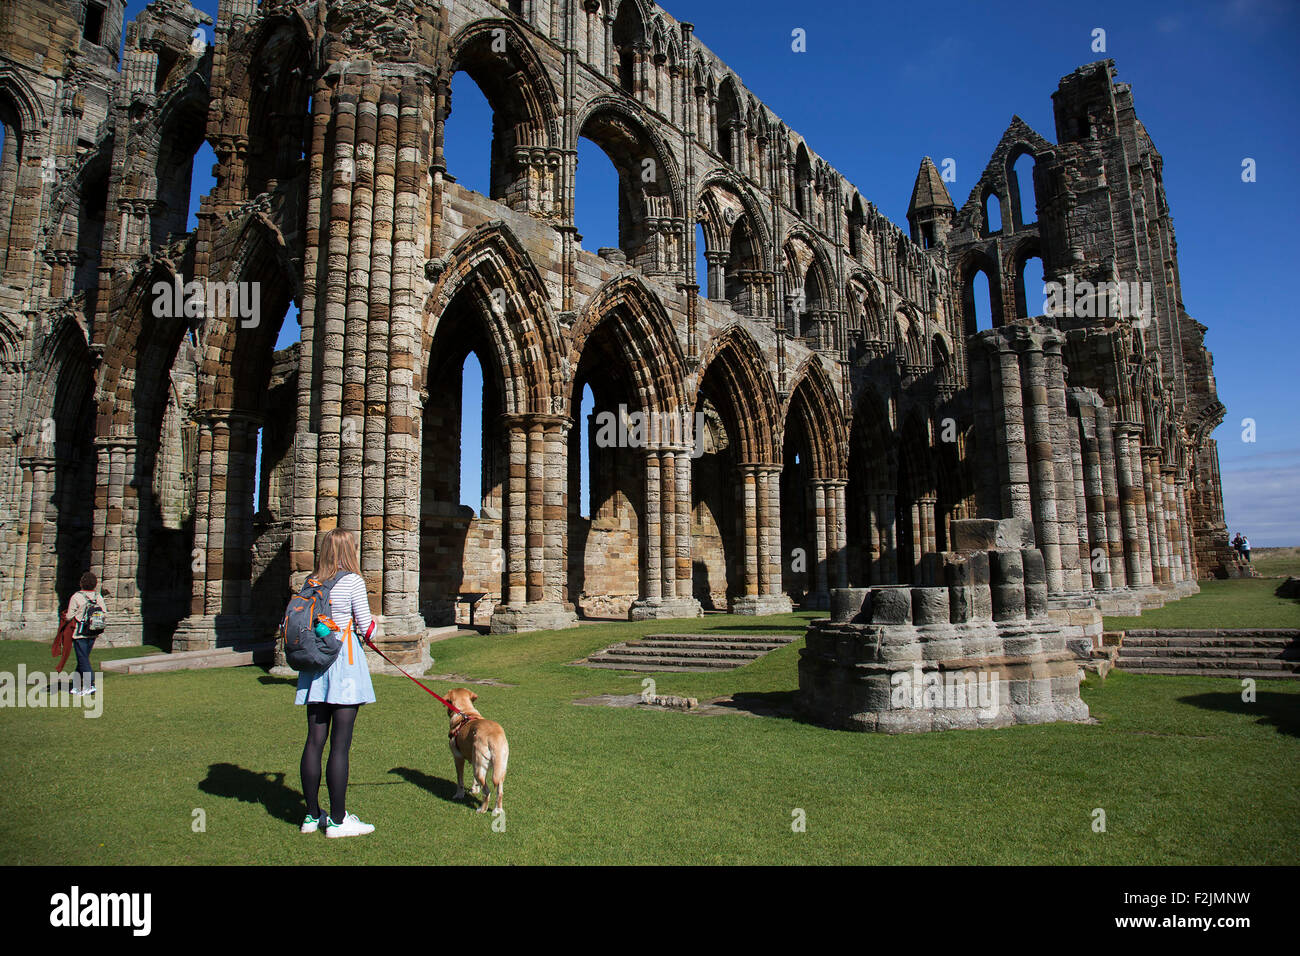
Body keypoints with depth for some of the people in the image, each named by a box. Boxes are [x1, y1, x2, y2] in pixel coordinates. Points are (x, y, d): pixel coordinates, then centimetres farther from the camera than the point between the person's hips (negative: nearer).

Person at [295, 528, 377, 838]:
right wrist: (368, 625, 15)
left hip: (314, 660, 6)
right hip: (345, 660, -6)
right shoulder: (353, 581, -8)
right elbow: (366, 628, -7)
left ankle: (312, 815, 20)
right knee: (340, 743, -1)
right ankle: (338, 820, 5)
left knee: (315, 739, 11)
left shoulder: (311, 582, 8)